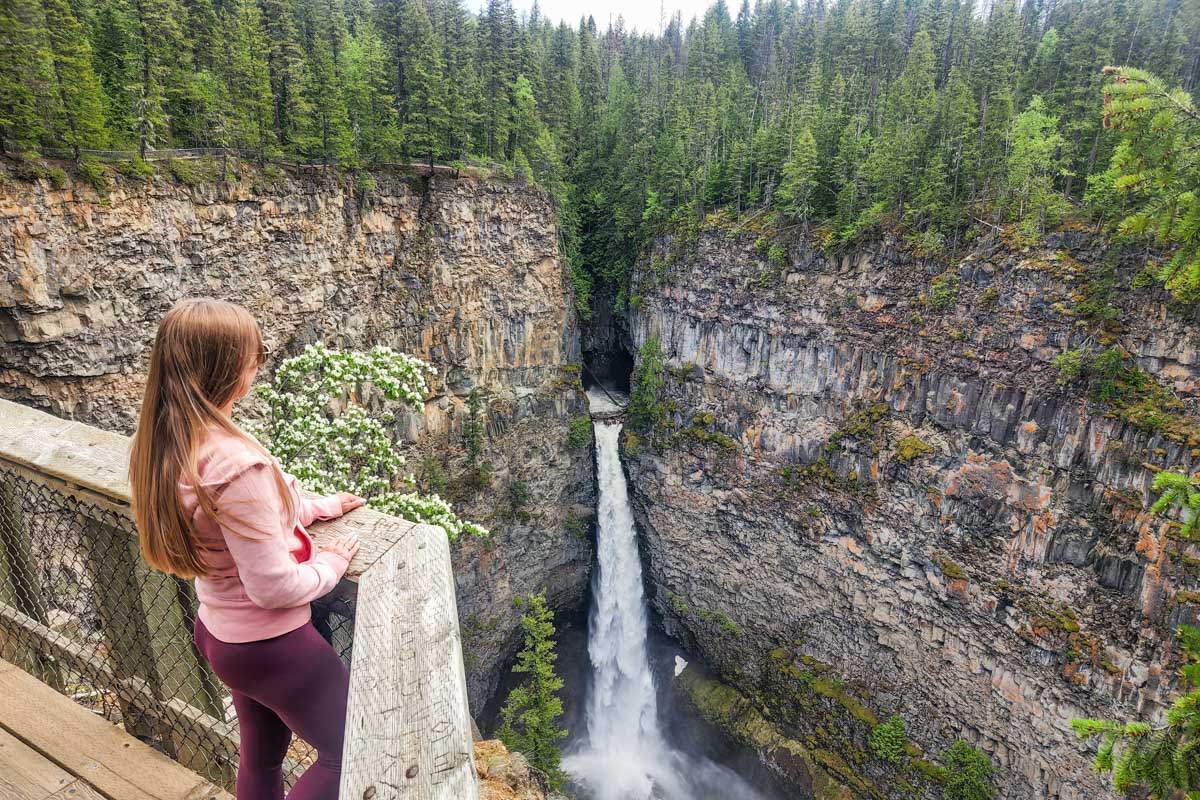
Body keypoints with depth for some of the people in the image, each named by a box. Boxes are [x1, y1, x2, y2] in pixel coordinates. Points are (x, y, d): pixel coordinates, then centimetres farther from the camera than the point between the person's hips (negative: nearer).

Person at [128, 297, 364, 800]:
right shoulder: (235, 463, -34)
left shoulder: (163, 444, -5)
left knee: (261, 754, 29)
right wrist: (331, 563, -10)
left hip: (219, 631, 9)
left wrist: (320, 506, 9)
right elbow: (274, 587, -28)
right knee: (346, 755, 13)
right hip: (269, 644, -9)